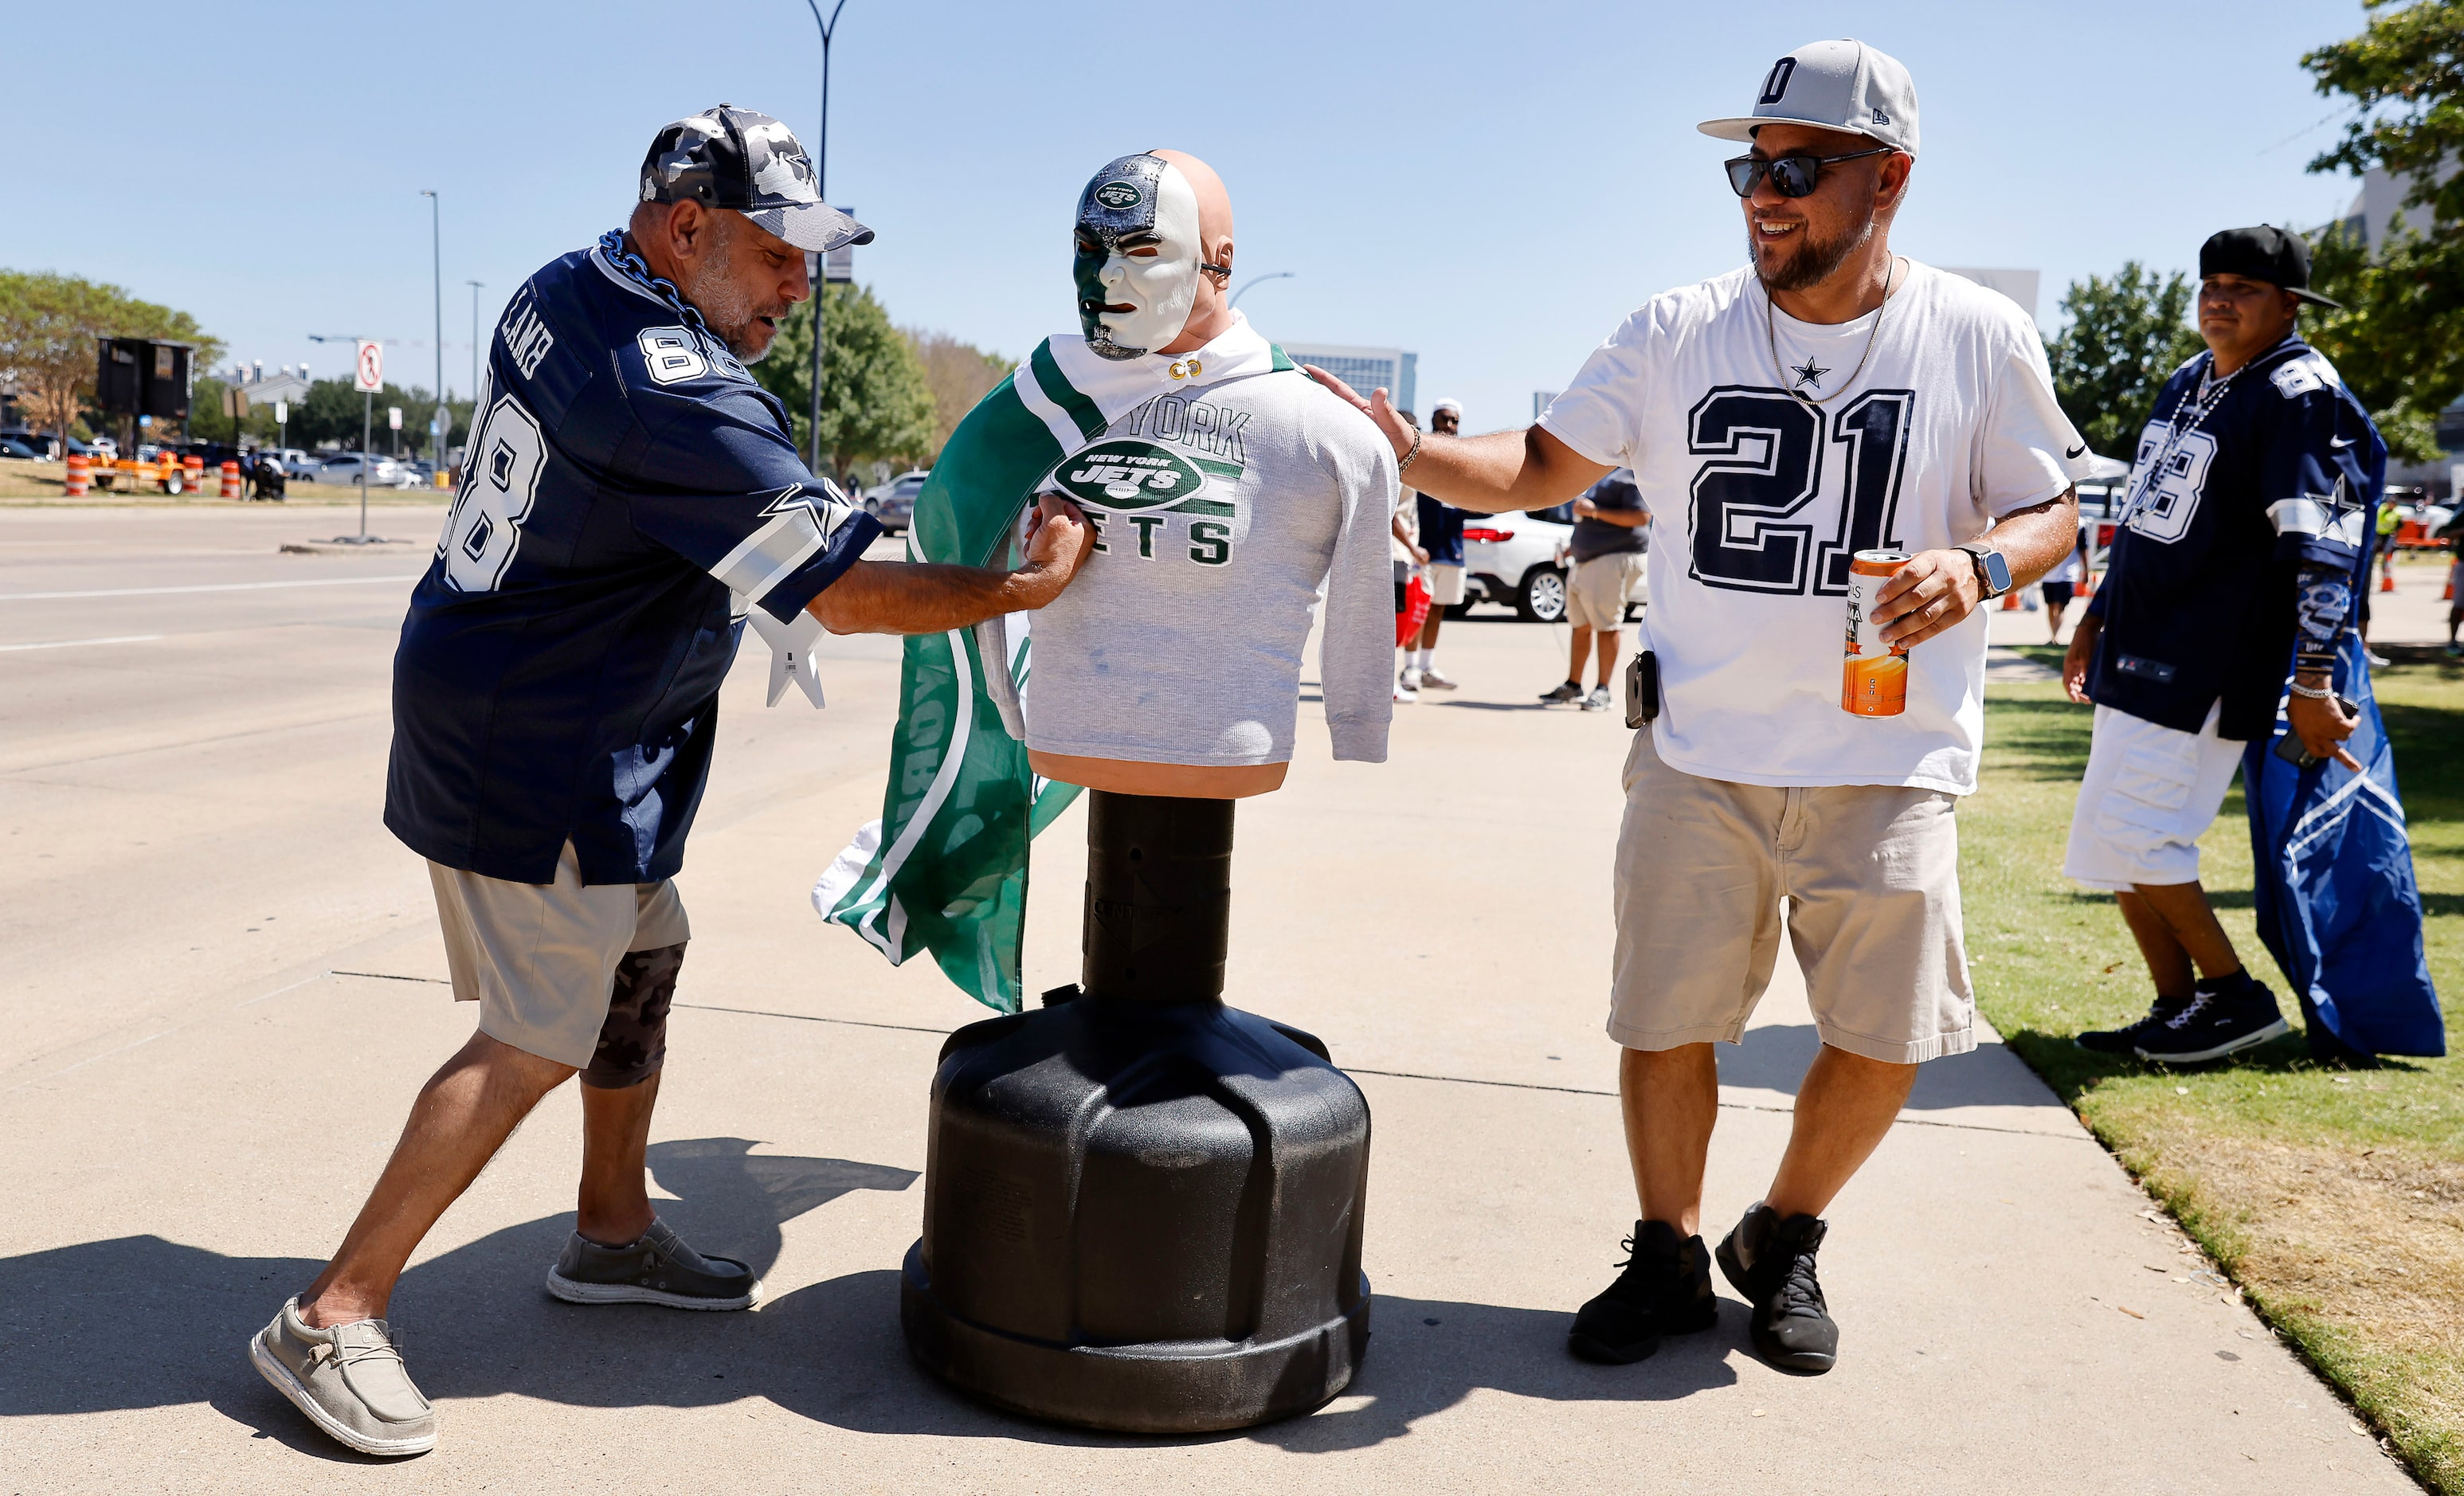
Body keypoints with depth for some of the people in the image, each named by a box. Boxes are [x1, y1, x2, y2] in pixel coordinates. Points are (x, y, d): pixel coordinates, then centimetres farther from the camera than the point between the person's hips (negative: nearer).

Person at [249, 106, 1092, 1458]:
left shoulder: (563, 293, 2)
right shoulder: (678, 399, -27)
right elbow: (851, 596, -23)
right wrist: (1026, 586, -12)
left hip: (501, 708, 10)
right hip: (541, 754, -10)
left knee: (639, 956, 19)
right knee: (539, 1036, -3)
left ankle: (611, 1234, 32)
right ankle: (331, 1318, 6)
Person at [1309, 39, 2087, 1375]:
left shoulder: (1979, 338, -1)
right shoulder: (1677, 333, 1)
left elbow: (2049, 510, 7)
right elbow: (1539, 467, 3)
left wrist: (1977, 567, -16)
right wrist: (1408, 455, -15)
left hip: (1888, 763, 0)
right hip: (1700, 754, 1)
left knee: (1883, 1038, 5)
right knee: (1665, 1020, 5)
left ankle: (1781, 1244, 31)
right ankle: (1666, 1258, 27)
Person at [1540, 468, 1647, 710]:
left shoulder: (1631, 474, -7)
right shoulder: (1597, 476, 22)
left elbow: (1641, 517, -19)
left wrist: (1595, 511, -19)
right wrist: (1571, 547, 21)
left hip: (1615, 560, -9)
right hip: (1585, 561, 9)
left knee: (1607, 624, -10)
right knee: (1581, 625, 9)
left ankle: (1603, 691, -8)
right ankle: (1573, 685, 15)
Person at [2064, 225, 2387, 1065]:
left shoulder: (2300, 397, -12)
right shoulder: (2186, 384, 15)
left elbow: (2320, 552, -19)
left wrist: (2310, 686, -23)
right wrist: (2095, 623, 23)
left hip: (2207, 666, -9)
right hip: (2141, 653, 9)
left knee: (2135, 833, -11)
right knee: (2114, 844, 10)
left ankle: (2236, 996, 5)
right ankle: (2177, 1009, 19)